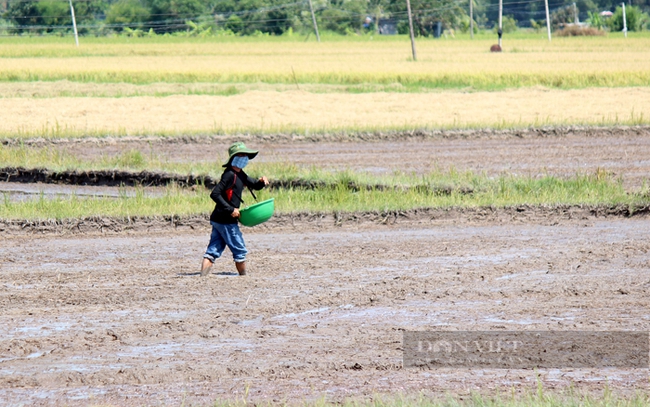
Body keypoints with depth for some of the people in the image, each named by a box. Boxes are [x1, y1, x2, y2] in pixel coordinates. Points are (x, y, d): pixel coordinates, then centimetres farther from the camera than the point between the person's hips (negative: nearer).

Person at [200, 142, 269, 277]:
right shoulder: (229, 175, -15)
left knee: (213, 251, 2)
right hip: (226, 221, -9)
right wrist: (230, 210, -22)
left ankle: (203, 277, -5)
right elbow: (215, 194, -22)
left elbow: (255, 185, 27)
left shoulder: (240, 175, 15)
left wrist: (262, 181, 3)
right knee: (239, 251, 3)